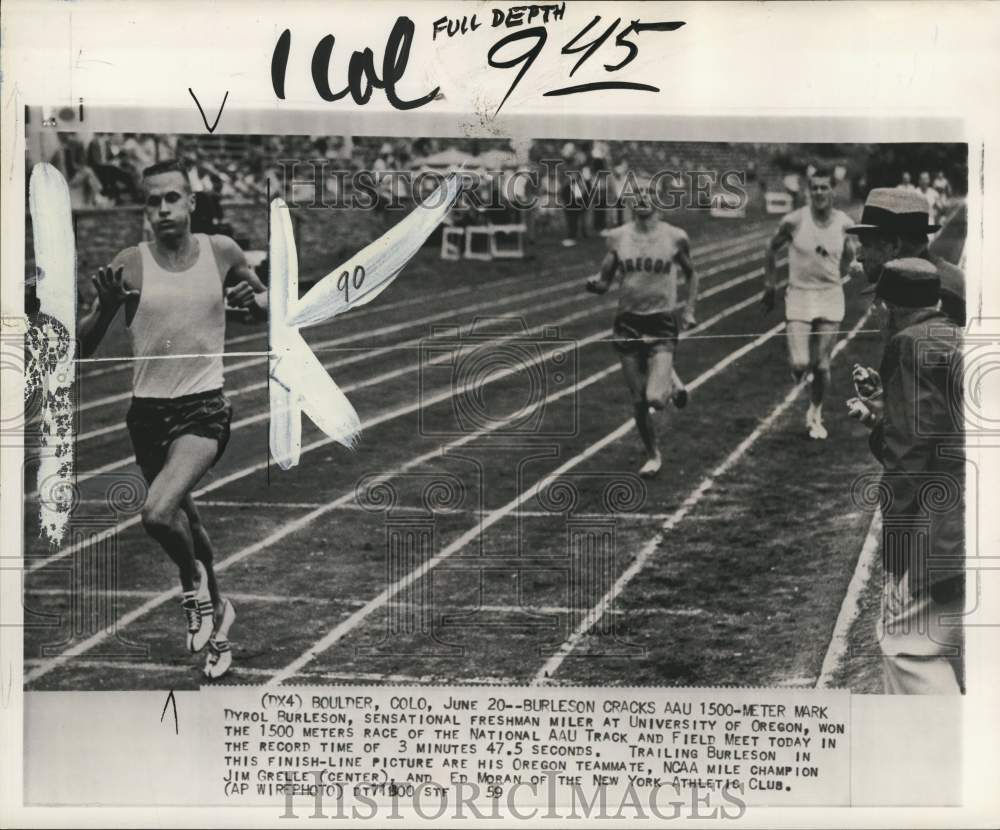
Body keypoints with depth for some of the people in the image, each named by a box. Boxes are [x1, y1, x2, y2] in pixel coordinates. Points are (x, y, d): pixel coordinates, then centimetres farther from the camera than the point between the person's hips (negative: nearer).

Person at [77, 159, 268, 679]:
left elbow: (264, 297, 18)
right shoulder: (130, 265, -4)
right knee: (185, 519, 18)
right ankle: (214, 610, 42)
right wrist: (105, 308, -21)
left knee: (158, 513, -25)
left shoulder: (221, 251, -1)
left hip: (204, 407, -2)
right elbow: (82, 349, -2)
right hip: (148, 411, 2)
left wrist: (255, 299, -6)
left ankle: (194, 580, 7)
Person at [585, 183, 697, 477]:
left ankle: (672, 383, 20)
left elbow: (691, 274, 14)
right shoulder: (617, 237, 1)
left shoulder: (675, 238, -3)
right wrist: (595, 284, -17)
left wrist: (690, 311, 6)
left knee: (656, 399, -17)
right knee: (638, 401, 6)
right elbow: (605, 282, 6)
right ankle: (653, 455, 29)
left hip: (663, 323, -2)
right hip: (628, 322, 2)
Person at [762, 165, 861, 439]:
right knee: (800, 364, -13)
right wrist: (770, 286, 8)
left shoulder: (844, 223, -3)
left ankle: (815, 414, 28)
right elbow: (772, 248, 6)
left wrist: (852, 266, -8)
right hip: (800, 296, -2)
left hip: (831, 296, 2)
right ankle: (799, 369, 27)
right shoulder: (794, 221, -10)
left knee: (822, 365, 5)